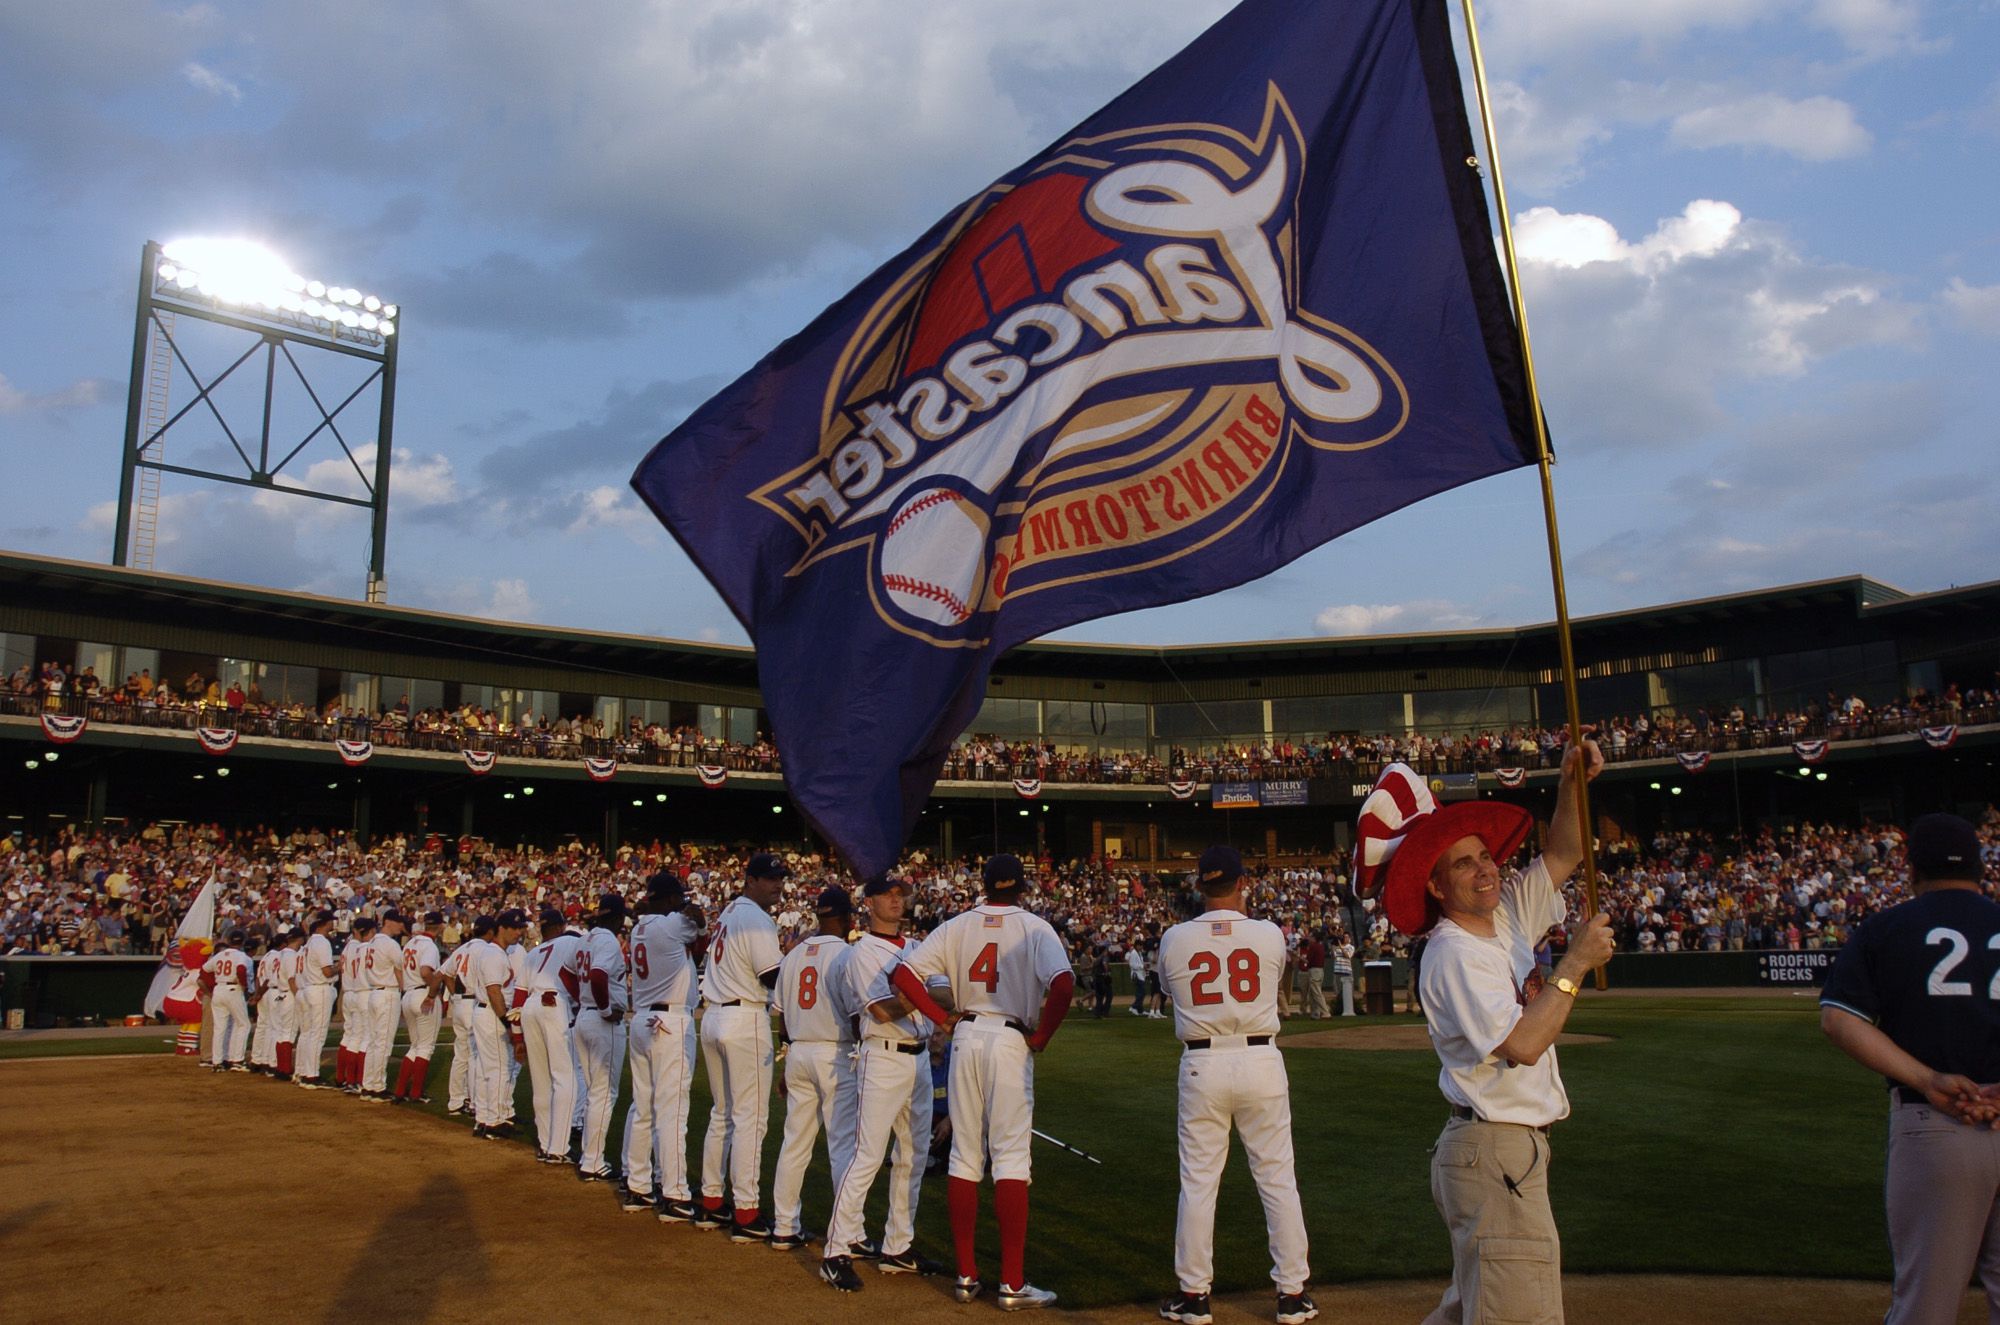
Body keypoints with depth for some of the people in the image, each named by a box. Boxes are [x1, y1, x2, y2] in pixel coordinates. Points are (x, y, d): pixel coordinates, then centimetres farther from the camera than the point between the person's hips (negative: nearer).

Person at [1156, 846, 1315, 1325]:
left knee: (1198, 1181, 8)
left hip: (1201, 1065, 0)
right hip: (1261, 1060, 0)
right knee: (1278, 1178, 10)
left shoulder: (1173, 939, -3)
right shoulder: (1270, 935, -3)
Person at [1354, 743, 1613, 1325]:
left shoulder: (1506, 917, 8)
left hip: (1515, 1146, 10)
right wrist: (1576, 964, -19)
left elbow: (1563, 855, 16)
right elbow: (1523, 1045, -26)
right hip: (1494, 1153, -10)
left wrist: (1571, 782, 1)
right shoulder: (1453, 954, -18)